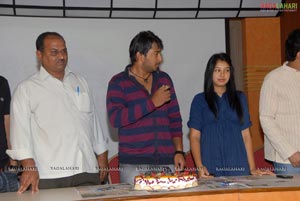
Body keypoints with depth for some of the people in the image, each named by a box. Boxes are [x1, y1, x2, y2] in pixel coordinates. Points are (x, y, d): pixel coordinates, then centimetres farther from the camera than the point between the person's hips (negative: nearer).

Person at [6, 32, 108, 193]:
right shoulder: (26, 89, 3)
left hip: (87, 171, 4)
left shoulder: (80, 83, 18)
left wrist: (102, 157, 17)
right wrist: (29, 166, -17)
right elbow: (21, 130, -5)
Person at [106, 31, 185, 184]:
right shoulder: (118, 83, 1)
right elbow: (115, 118, -14)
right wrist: (152, 102, -15)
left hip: (167, 163, 4)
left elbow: (174, 118, 17)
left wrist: (179, 151, 7)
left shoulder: (164, 79, 15)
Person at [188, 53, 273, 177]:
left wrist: (252, 168, 2)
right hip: (210, 166, -2)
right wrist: (199, 167, -12)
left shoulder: (240, 98, 11)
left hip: (238, 165, 2)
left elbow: (246, 135, 10)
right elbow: (194, 136, 1)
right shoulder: (200, 100, 5)